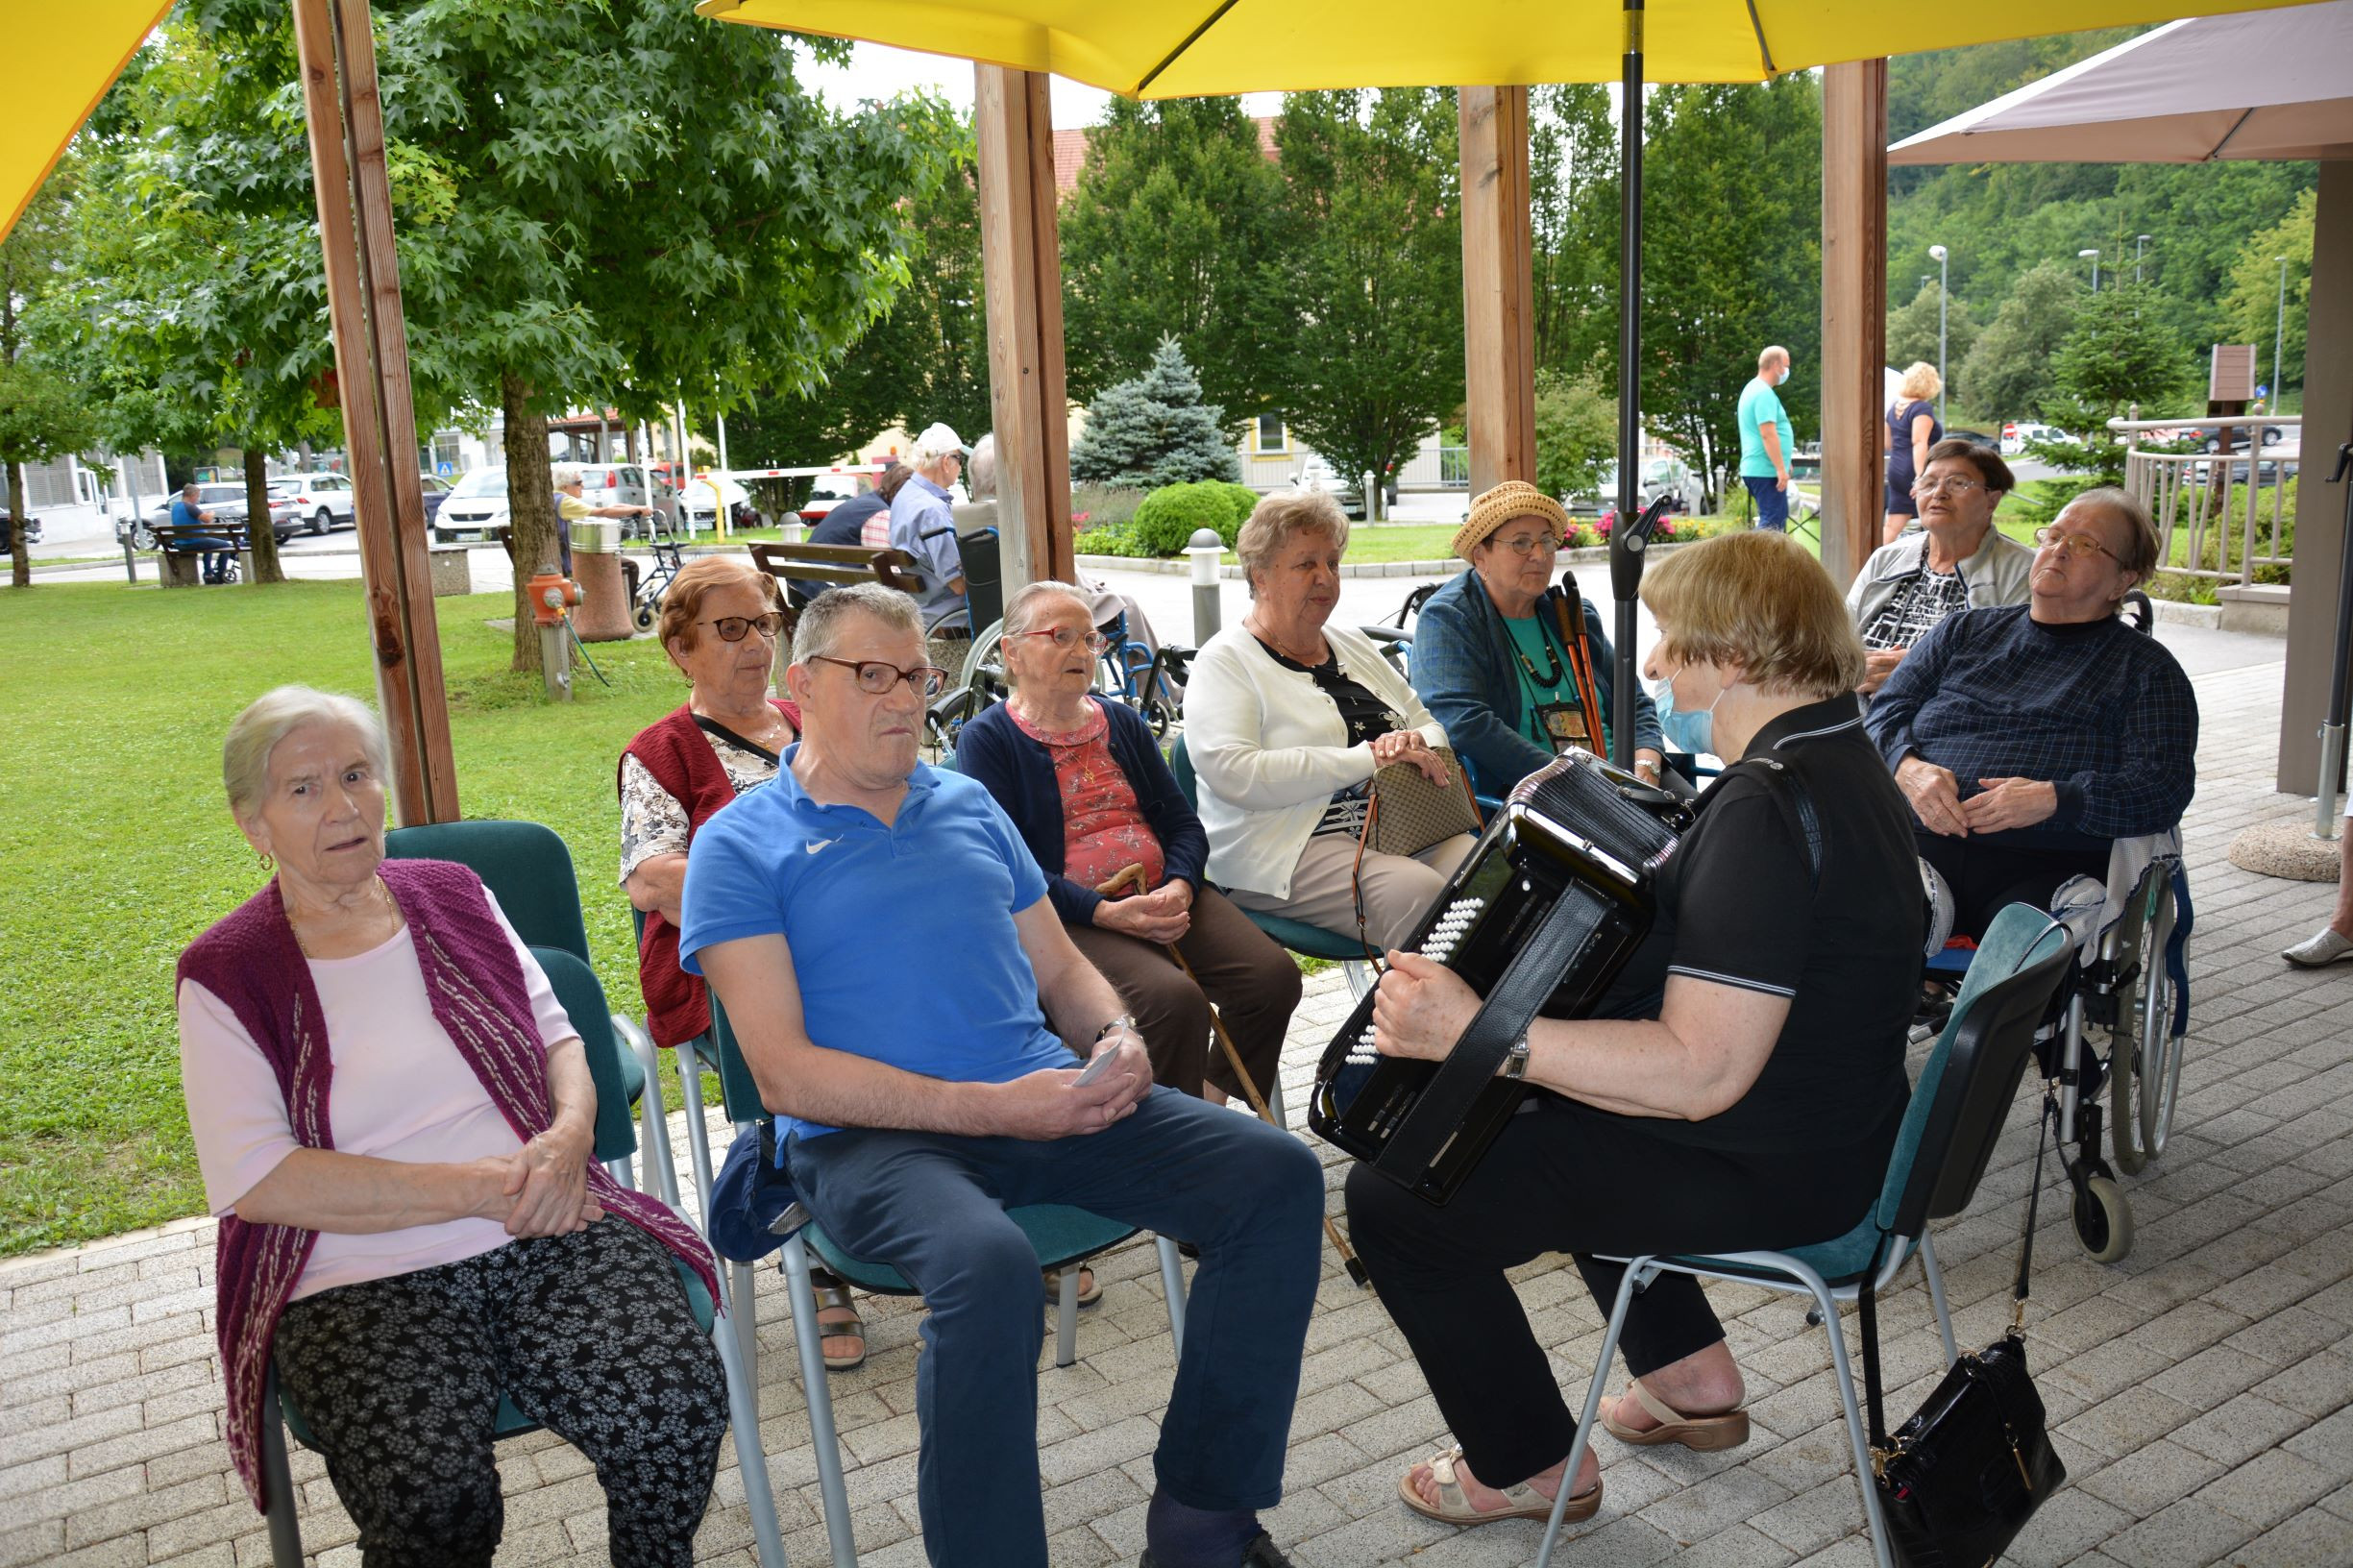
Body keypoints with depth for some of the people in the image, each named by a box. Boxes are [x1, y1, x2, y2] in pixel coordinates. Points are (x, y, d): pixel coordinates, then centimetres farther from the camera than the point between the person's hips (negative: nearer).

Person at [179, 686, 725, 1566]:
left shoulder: (454, 898, 14)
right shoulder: (226, 976, 3)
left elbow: (557, 1035, 18)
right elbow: (255, 1183, -7)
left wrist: (570, 1135, -6)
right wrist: (480, 1188, -13)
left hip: (549, 1232, 3)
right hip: (360, 1279, -2)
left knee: (676, 1408, -24)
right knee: (430, 1497, -30)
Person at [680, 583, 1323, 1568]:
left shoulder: (969, 807, 19)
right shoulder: (741, 847, 2)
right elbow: (786, 1075, -8)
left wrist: (1116, 1039, -2)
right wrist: (986, 1107, -16)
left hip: (1045, 1099, 6)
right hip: (868, 1137, -5)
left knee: (1277, 1175, -13)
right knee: (987, 1265, -38)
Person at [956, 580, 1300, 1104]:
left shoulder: (1122, 722, 20)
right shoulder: (987, 739, 1)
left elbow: (1183, 823, 15)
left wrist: (1179, 887, -8)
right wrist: (1107, 913, -21)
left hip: (1165, 897, 6)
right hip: (1072, 918, -6)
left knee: (1274, 975, -16)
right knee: (1175, 998, -31)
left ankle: (1212, 1104, 6)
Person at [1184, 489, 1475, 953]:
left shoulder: (1351, 643, 22)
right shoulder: (1225, 661, 0)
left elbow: (1433, 725, 25)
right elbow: (1234, 774, -16)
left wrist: (1417, 743, -3)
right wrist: (1368, 759, -16)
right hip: (1285, 849, -6)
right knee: (1417, 891, -33)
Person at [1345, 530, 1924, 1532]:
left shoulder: (1766, 807, -28)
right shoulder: (1841, 758, 4)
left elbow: (1699, 1074, -33)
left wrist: (1472, 1032, -35)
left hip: (1757, 1175, -10)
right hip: (1826, 1126, 10)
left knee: (1391, 1198, -6)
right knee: (1532, 1112, 31)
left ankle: (1527, 1464, 13)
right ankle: (1688, 1373, 31)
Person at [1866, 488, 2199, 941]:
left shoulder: (2146, 666, 15)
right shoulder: (1964, 631, 25)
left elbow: (2165, 788, 2)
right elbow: (1887, 711, 16)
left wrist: (2054, 799, -14)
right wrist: (1908, 768, -7)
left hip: (2042, 867, -2)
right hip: (1919, 845, 2)